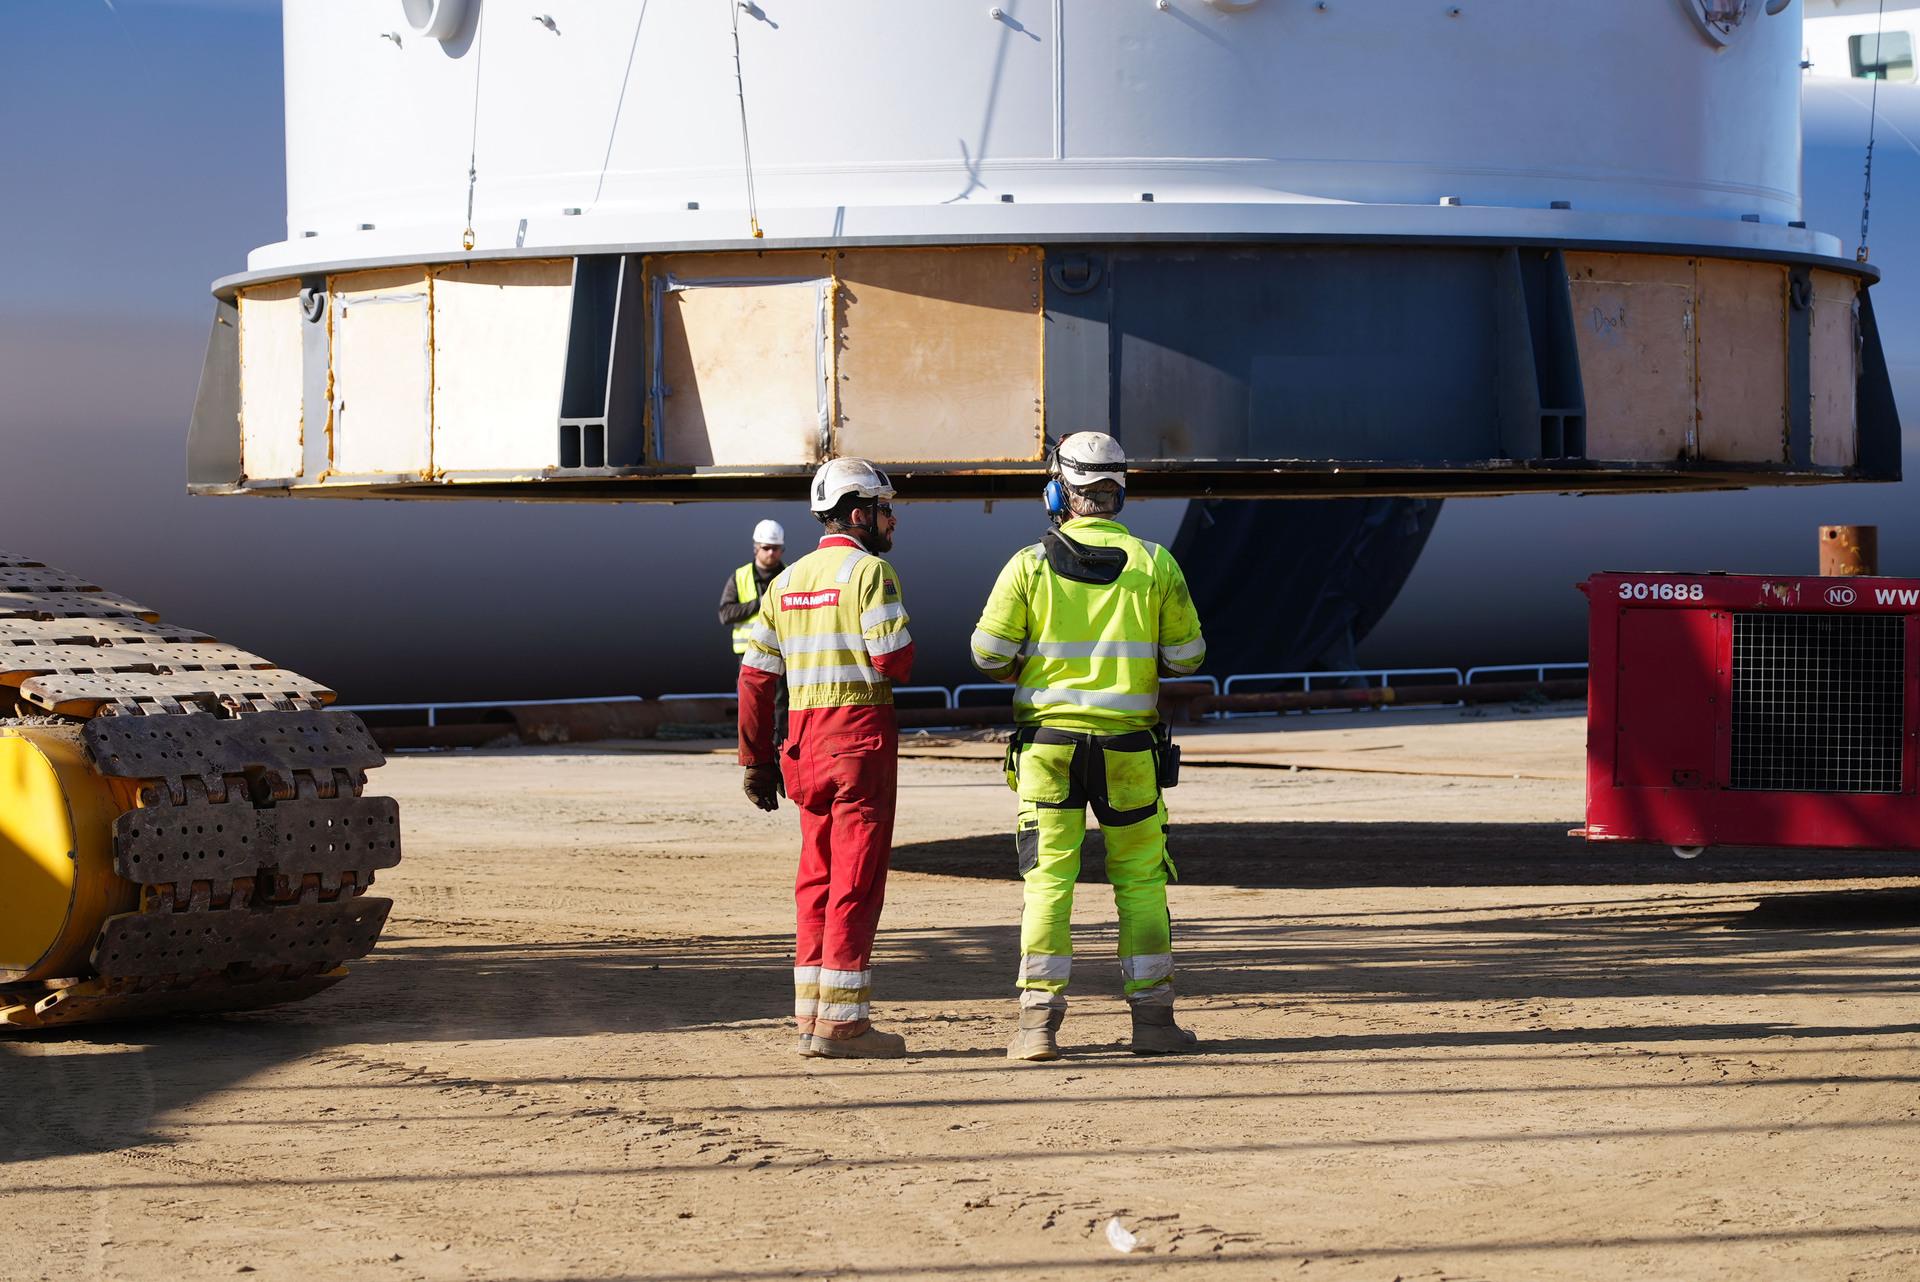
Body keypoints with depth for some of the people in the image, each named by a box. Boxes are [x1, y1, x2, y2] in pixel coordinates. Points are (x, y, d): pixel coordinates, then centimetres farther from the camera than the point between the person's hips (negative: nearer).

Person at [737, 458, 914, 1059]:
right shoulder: (869, 570, -8)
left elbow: (754, 676, 12)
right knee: (857, 880, -4)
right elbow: (896, 660, -17)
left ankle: (811, 1017, 15)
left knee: (817, 879, 13)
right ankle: (841, 1021, -5)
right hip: (861, 730, -7)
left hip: (804, 739, 7)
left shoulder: (786, 581, 14)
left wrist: (757, 761, 16)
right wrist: (897, 656, 7)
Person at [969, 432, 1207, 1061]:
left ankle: (1039, 1021, -2)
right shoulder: (1154, 563, 0)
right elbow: (1186, 655, 4)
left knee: (1048, 877, 3)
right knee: (1141, 879, 9)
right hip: (1127, 745, 0)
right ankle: (1151, 1018, 9)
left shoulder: (1030, 563, -3)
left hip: (1047, 740, 0)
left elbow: (989, 652, -4)